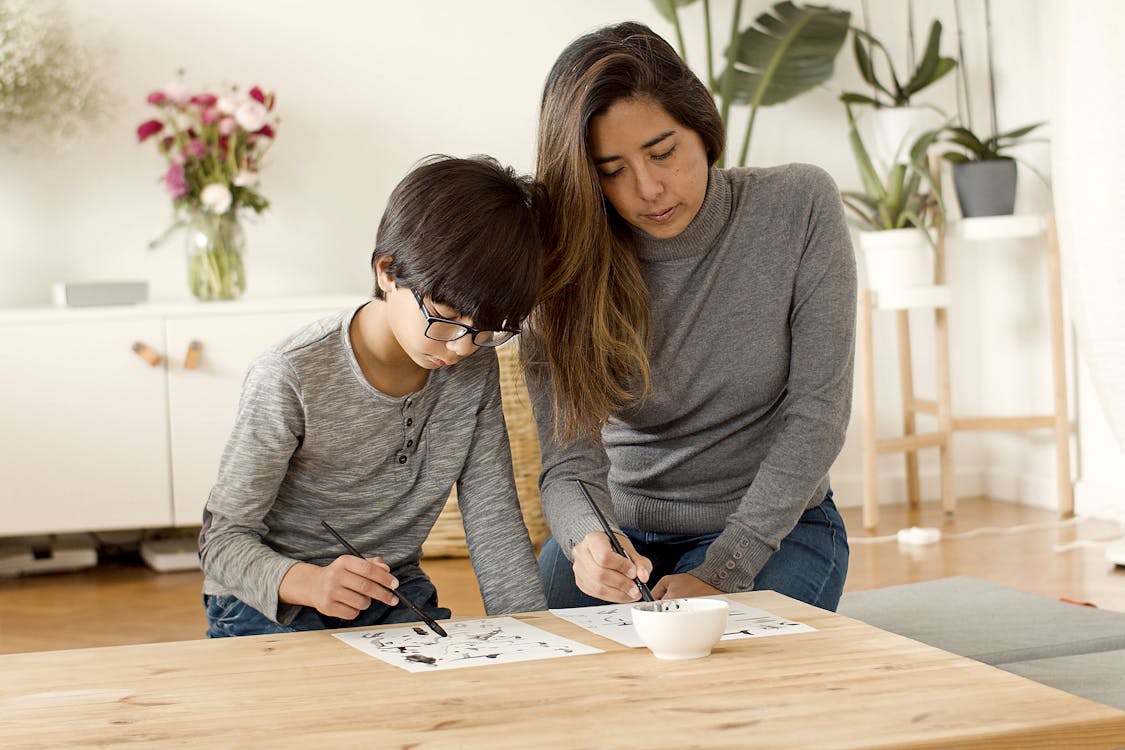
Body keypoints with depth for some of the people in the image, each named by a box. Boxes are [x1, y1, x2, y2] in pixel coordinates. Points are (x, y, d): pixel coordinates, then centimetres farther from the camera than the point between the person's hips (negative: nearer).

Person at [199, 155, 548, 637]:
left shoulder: (475, 370, -2)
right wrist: (307, 582, -36)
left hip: (395, 598, 2)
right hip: (275, 606, -2)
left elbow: (492, 521, 2)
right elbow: (223, 539, -16)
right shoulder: (291, 381, -20)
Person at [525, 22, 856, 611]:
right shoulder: (568, 265, -11)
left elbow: (817, 412, -13)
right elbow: (570, 464, -15)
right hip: (623, 530, 1)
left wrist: (722, 571, -21)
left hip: (775, 525, -1)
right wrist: (587, 541, -40)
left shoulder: (799, 207, -13)